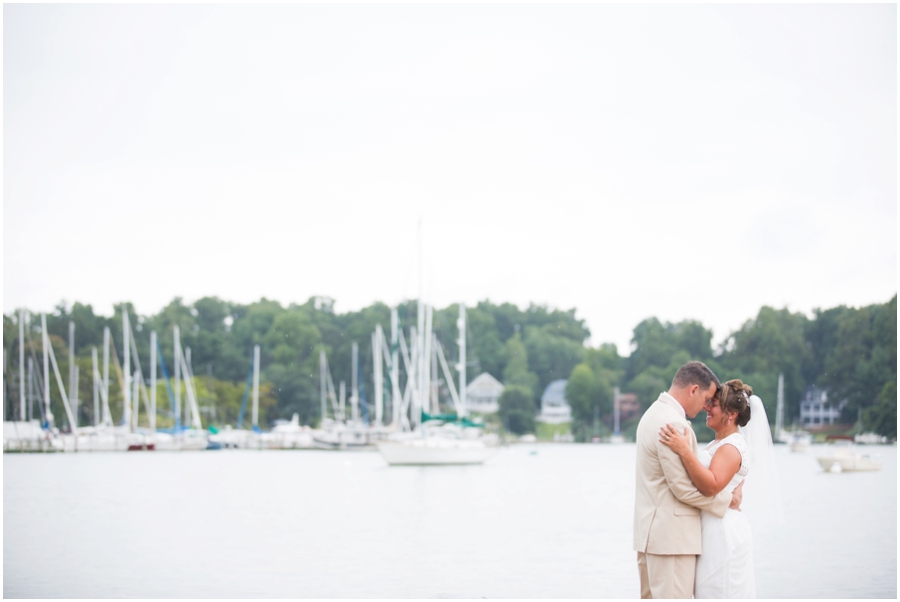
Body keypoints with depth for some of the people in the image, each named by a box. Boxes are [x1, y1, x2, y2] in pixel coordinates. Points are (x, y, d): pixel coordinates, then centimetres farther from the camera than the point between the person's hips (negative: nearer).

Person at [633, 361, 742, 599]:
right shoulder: (672, 424, -19)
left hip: (650, 531, 11)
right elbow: (684, 488, -19)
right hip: (671, 535, -11)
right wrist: (728, 499, -6)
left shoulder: (655, 413, 15)